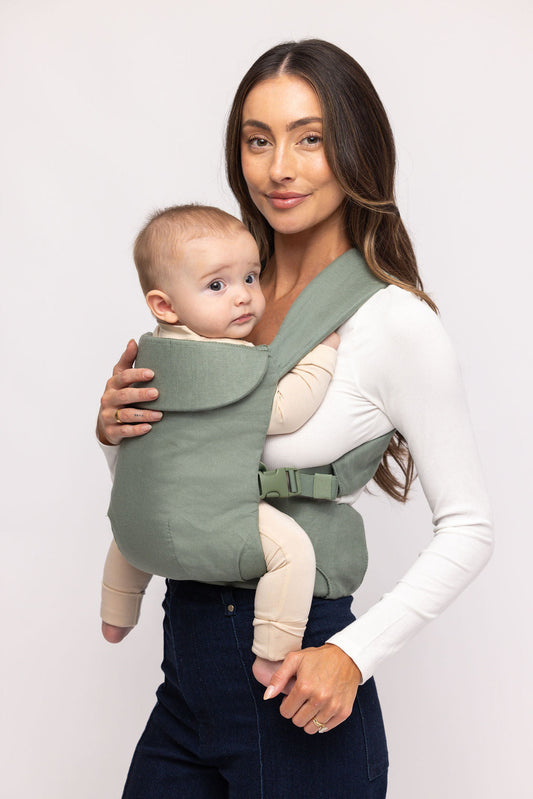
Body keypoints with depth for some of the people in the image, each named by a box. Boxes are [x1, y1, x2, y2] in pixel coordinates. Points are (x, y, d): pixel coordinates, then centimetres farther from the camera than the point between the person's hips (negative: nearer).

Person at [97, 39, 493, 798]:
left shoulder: (396, 323, -13)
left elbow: (468, 528, -9)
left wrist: (354, 655, -17)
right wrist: (115, 431, -5)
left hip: (298, 692, -5)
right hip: (189, 675, 5)